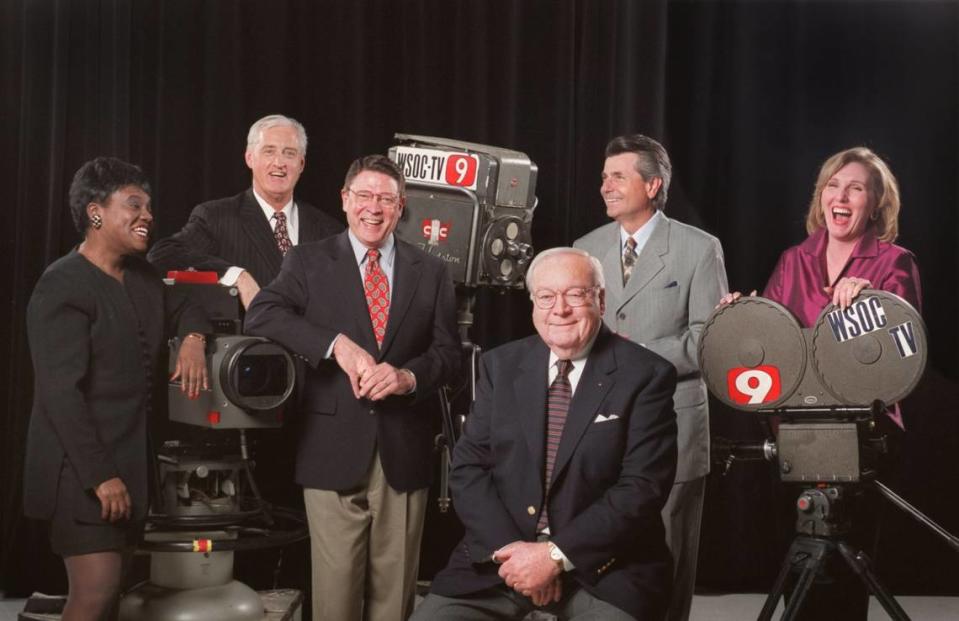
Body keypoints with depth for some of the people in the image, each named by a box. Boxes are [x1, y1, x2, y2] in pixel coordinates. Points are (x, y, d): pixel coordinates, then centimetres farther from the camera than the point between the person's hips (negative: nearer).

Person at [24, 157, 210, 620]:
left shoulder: (142, 276, 12)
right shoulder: (63, 287, -14)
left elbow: (184, 306, 33)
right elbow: (60, 394, -20)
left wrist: (193, 337, 8)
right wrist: (101, 476, -23)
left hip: (130, 462, 8)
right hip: (82, 471, -8)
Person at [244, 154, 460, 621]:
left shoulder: (430, 272, 12)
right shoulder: (308, 261, 6)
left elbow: (448, 352, 7)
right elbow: (261, 315, -9)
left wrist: (409, 375, -15)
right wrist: (337, 344, -20)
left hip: (404, 454, 2)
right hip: (334, 451, -2)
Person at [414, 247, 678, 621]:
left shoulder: (646, 375, -3)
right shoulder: (501, 365, 9)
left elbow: (644, 487, -10)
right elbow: (468, 466, 4)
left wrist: (557, 555, -17)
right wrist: (507, 547, -12)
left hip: (604, 566, -3)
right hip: (501, 554, 3)